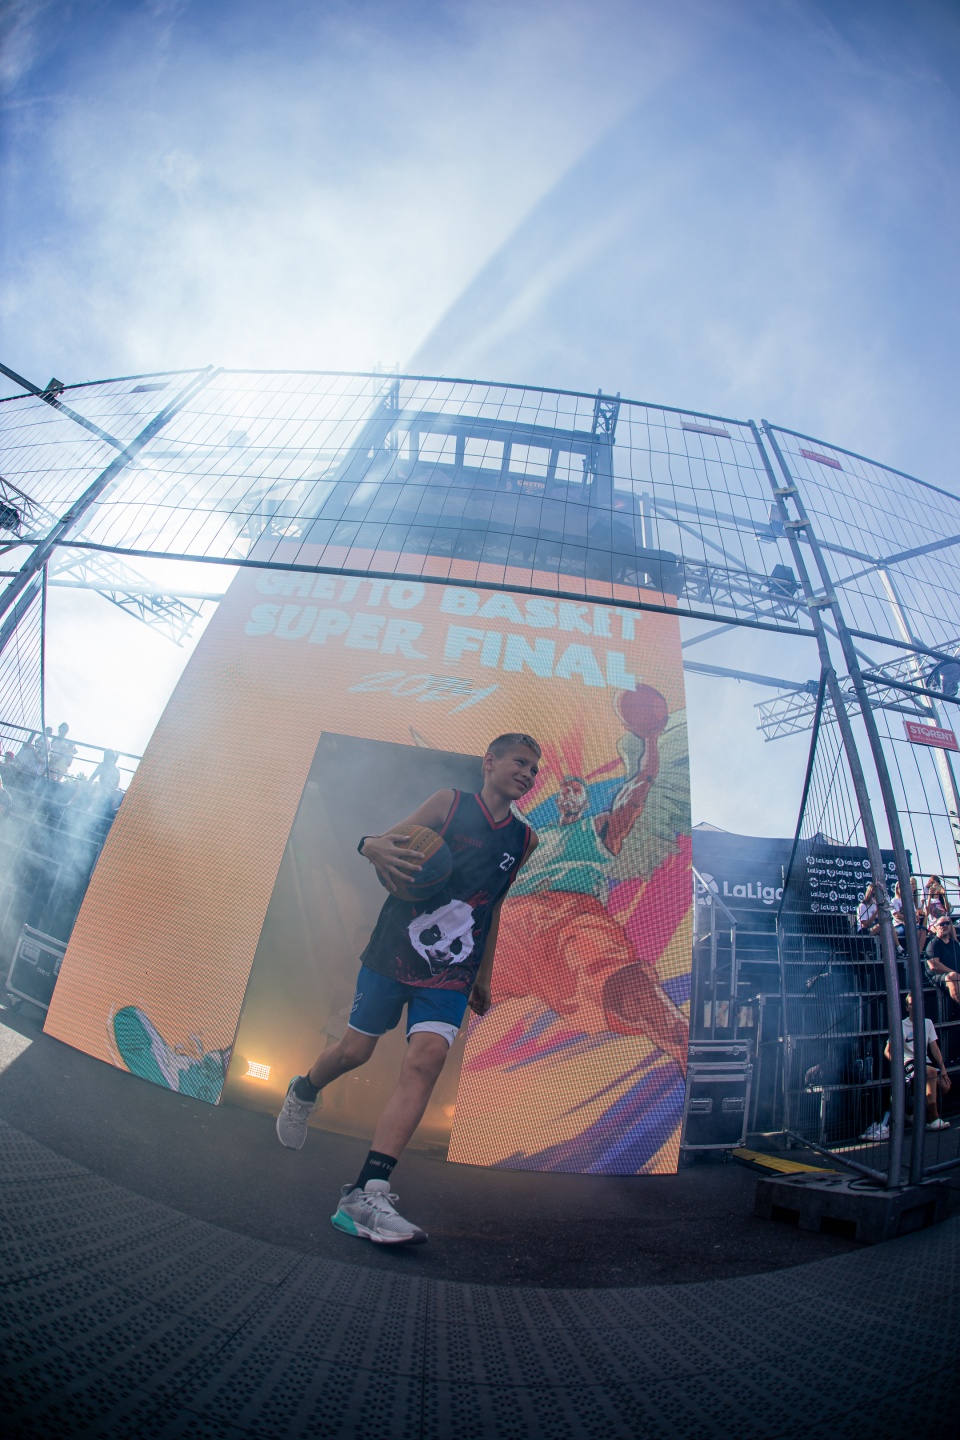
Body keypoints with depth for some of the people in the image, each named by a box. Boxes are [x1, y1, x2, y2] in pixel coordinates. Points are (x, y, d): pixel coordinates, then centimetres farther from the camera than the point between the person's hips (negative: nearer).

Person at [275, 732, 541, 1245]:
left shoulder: (524, 840, 9)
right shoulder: (450, 802, -3)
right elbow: (390, 840, -5)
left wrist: (483, 977, 20)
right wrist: (374, 846, -30)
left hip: (452, 972, 3)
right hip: (393, 951, -2)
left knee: (425, 1060, -15)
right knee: (354, 1049, 9)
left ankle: (366, 1195, -10)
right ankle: (303, 1091, 43)